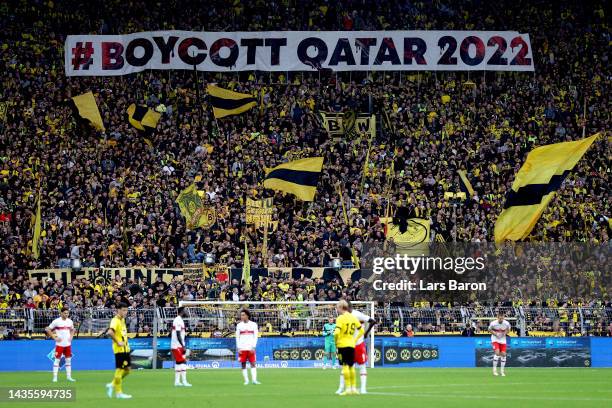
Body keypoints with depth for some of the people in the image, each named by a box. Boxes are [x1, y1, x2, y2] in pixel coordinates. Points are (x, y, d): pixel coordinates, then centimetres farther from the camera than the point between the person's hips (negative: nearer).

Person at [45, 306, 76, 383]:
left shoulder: (70, 321, 8)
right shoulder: (56, 321, -8)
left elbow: (72, 330, 25)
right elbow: (48, 330, -5)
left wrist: (71, 336, 7)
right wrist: (54, 338, -10)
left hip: (68, 344, 5)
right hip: (59, 344, -5)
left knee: (68, 360, 9)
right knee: (57, 360, -3)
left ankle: (68, 376, 16)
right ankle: (55, 377, 0)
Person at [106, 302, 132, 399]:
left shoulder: (122, 320, 14)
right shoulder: (115, 320, -15)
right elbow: (110, 332, -32)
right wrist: (117, 342, -25)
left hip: (125, 349, 9)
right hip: (119, 349, -9)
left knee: (127, 370, 12)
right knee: (120, 369, -3)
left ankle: (112, 385, 24)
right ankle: (118, 392, 4)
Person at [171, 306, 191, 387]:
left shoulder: (177, 320, 16)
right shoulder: (179, 321, -15)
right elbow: (178, 335, -21)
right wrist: (183, 346, -21)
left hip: (175, 346, 10)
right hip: (178, 346, -10)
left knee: (178, 363, 11)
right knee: (183, 362, -11)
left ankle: (177, 381, 13)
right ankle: (184, 381, -13)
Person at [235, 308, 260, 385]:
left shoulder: (253, 325, 4)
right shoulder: (239, 325, 8)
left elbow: (255, 337, 3)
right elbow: (237, 338, 7)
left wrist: (253, 347, -7)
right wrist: (238, 348, -3)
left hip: (250, 348, -1)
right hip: (242, 348, 1)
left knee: (253, 364, -6)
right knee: (243, 365, 1)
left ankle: (254, 379, -8)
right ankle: (246, 380, 5)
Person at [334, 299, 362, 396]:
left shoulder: (340, 318, -11)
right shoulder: (353, 318, 8)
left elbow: (337, 332, -21)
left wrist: (336, 341, -6)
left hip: (343, 344, -6)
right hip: (352, 344, 6)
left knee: (345, 366, -5)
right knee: (351, 366, 13)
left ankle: (348, 388, -7)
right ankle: (354, 387, 15)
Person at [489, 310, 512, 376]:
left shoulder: (506, 323, -13)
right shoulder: (493, 323, -18)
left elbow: (508, 330, 5)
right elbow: (489, 329, -1)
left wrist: (505, 333, -17)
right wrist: (495, 333, -18)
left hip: (503, 340, 3)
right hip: (495, 339, -3)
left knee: (503, 354, -2)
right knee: (497, 352, -19)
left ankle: (502, 371, 11)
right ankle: (494, 369, -7)